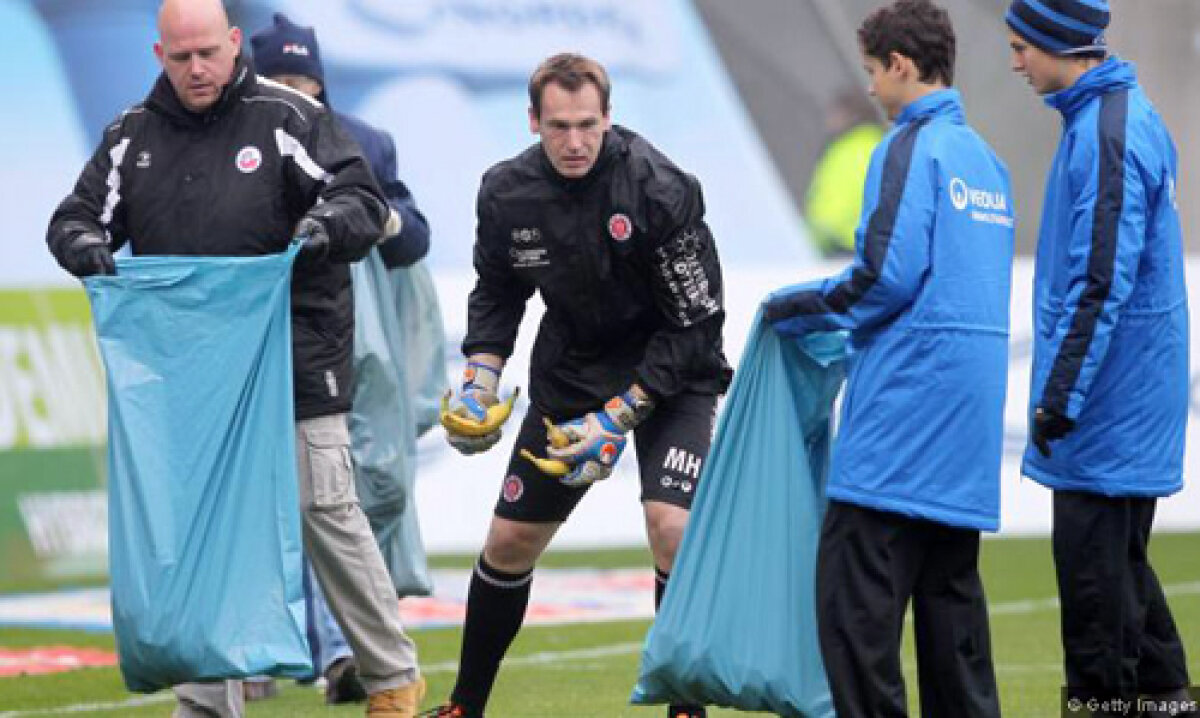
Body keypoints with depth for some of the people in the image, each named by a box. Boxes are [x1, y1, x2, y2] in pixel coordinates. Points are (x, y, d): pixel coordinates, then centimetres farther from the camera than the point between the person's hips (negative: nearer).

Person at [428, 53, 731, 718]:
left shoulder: (660, 189, -25)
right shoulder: (506, 192, -11)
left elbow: (696, 323, -20)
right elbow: (496, 291, 9)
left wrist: (620, 415, -24)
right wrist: (480, 375, -8)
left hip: (670, 373, -5)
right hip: (569, 373, 5)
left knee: (673, 528, -24)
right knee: (509, 540, 7)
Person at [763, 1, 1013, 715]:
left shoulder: (910, 147, -8)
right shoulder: (986, 159, 18)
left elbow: (887, 275, -16)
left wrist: (798, 307, -1)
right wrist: (834, 311, 27)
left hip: (909, 400, -9)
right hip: (970, 413, 9)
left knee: (854, 589, -9)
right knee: (950, 587, 12)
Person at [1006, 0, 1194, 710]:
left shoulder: (1104, 137, -19)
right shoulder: (1134, 114, 12)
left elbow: (1101, 284, -23)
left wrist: (1059, 397, -21)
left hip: (1107, 404, -10)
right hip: (1138, 402, 10)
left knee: (1092, 564, -3)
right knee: (1119, 553, 16)